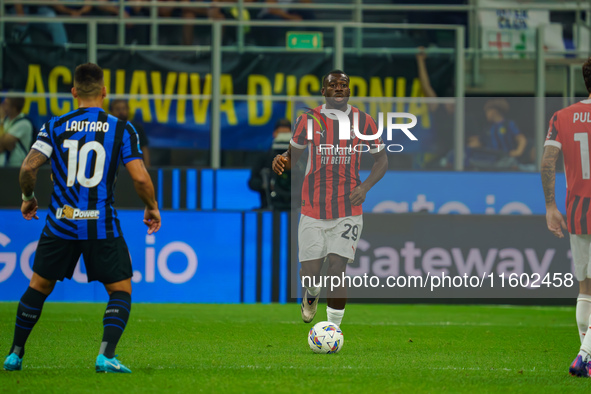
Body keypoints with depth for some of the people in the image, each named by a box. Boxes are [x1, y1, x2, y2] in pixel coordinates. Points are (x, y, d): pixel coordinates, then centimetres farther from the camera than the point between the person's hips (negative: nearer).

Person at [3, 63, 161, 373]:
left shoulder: (55, 127, 1)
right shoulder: (121, 129, -3)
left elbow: (29, 167, -7)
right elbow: (140, 177, -10)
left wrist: (28, 198, 12)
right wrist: (152, 208, 8)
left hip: (61, 222, 2)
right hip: (102, 226, -2)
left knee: (39, 287, 18)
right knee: (121, 290, 8)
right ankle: (106, 355, -11)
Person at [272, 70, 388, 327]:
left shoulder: (364, 122, 0)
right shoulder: (308, 120, 0)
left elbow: (382, 160, 9)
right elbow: (294, 153, 10)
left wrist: (365, 186, -9)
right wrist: (281, 160, -14)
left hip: (348, 210, -1)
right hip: (313, 210, 1)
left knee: (337, 269, -13)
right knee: (310, 274, 0)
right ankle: (311, 295, 37)